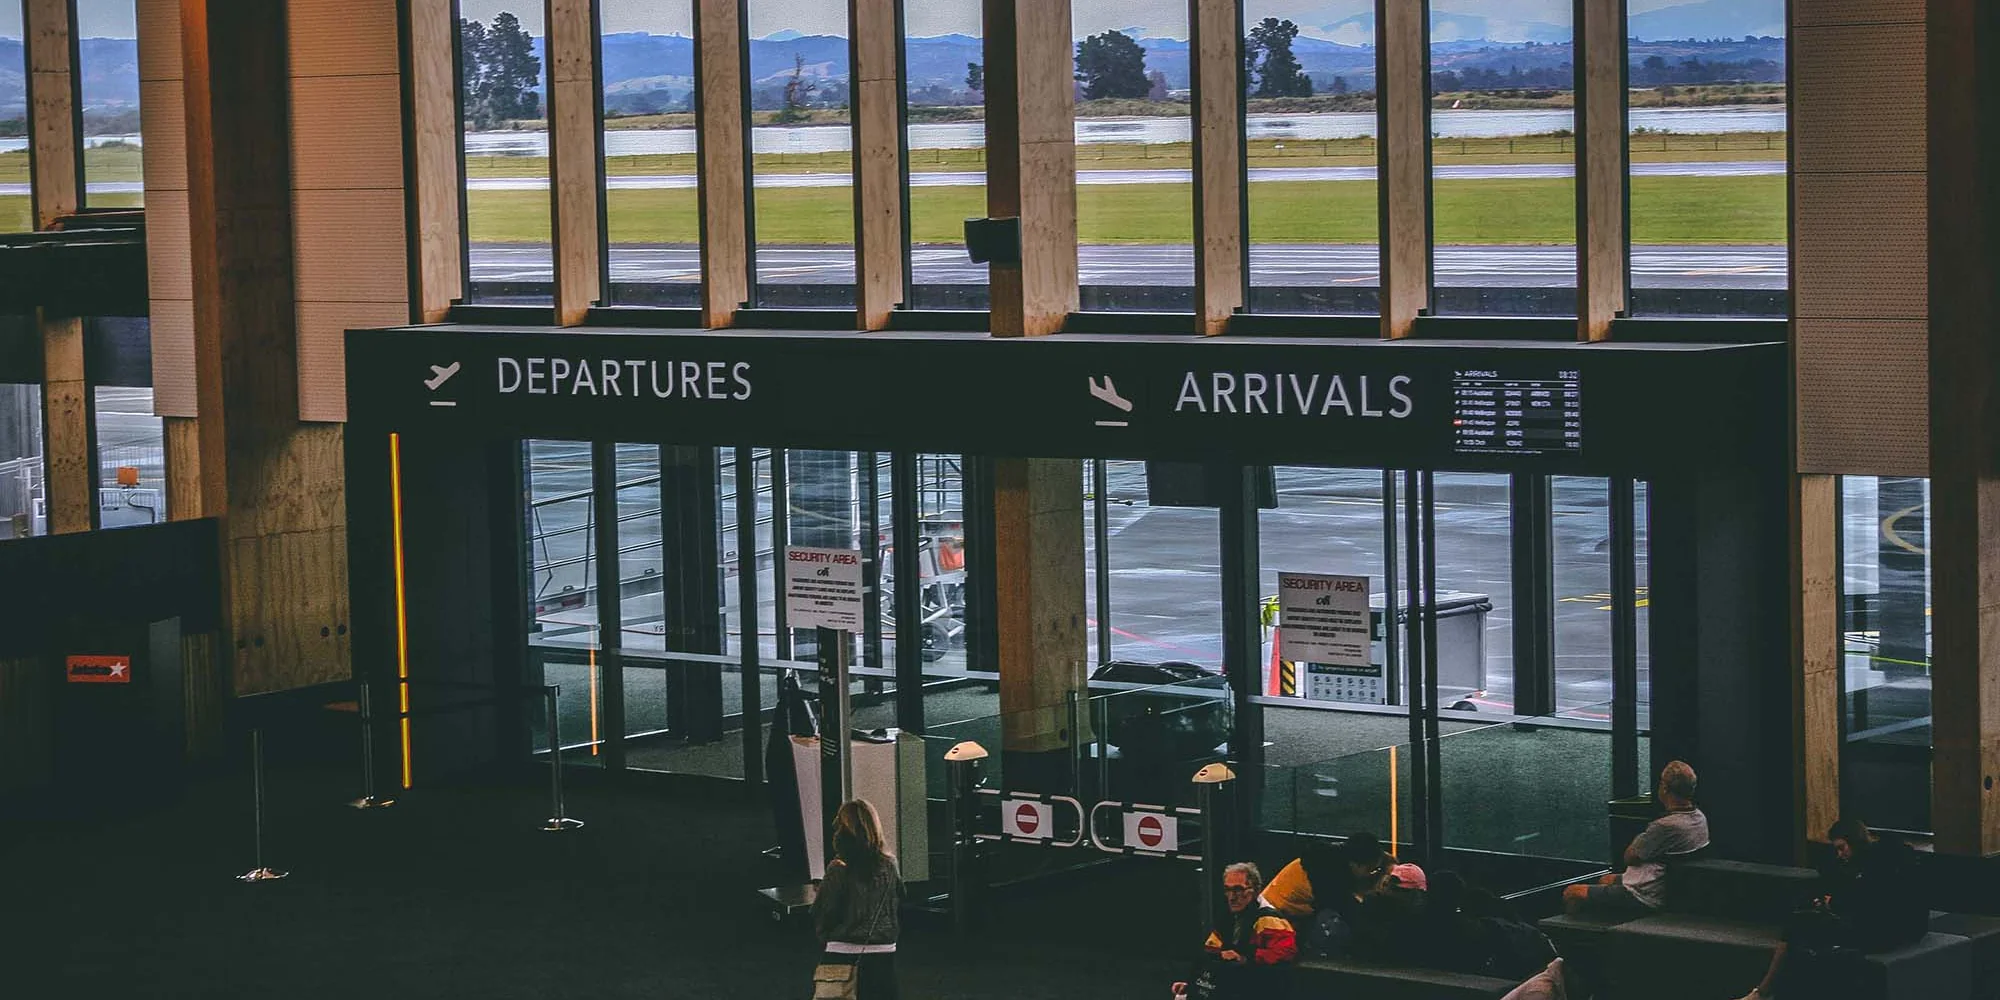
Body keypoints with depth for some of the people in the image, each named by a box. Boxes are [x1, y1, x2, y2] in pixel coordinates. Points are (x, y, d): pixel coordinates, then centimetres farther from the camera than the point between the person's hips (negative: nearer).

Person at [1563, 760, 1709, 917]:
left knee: (1571, 894, -3)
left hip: (1644, 898, -11)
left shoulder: (1666, 826, -29)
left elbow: (1630, 857, -14)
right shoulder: (1700, 818, 0)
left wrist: (1638, 839, 4)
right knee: (1606, 880, 35)